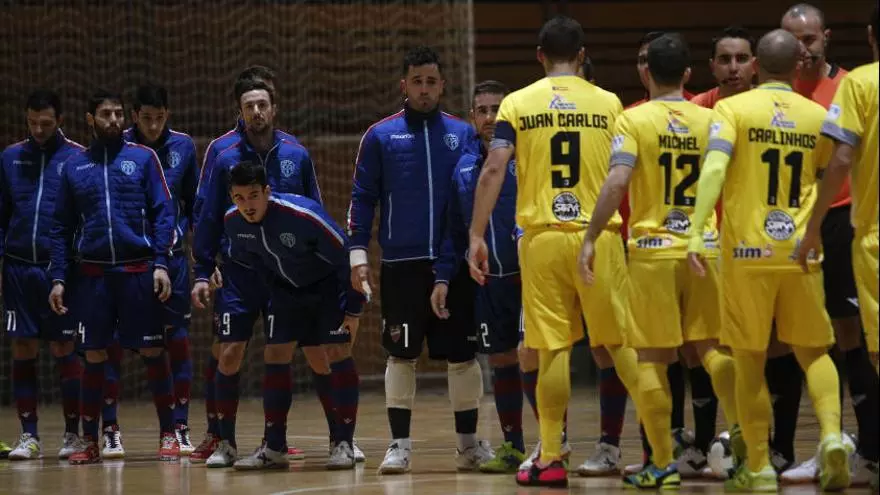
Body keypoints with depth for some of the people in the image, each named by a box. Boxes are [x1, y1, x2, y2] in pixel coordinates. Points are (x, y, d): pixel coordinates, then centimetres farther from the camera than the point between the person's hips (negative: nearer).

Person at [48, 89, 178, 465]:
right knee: (94, 356, 4)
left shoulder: (143, 158, 5)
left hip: (138, 271, -2)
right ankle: (90, 441, 11)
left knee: (152, 351, -1)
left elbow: (163, 212, 1)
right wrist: (58, 278, 4)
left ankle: (168, 435, 6)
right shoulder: (73, 166, 10)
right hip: (91, 274, 2)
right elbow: (61, 227, 12)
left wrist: (160, 263, -9)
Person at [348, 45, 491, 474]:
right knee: (401, 355, -1)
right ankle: (399, 444, 5)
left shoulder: (463, 134, 7)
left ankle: (469, 442, 15)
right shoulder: (381, 136, 4)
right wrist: (358, 255, -3)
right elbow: (362, 199, 5)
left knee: (462, 354, 5)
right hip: (401, 265, -1)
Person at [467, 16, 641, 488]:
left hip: (543, 237, 0)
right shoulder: (608, 103, 5)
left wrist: (476, 235, -4)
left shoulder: (517, 104, 4)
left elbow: (493, 171, -5)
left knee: (553, 349, 2)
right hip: (599, 236, 0)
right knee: (621, 342, 9)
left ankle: (551, 459, 3)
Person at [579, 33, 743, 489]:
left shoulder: (633, 120, -5)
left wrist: (591, 239, -13)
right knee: (711, 346, 11)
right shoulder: (710, 120, 5)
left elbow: (617, 182, -17)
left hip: (652, 250, -3)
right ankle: (741, 427, -12)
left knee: (652, 359, 4)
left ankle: (663, 465, 4)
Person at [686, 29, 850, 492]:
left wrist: (697, 231, -23)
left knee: (750, 362, 8)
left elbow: (715, 167, -17)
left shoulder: (732, 109, -2)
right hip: (801, 252, 2)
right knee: (813, 350, 13)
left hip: (746, 251, -2)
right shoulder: (818, 116, 7)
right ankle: (831, 435, -12)